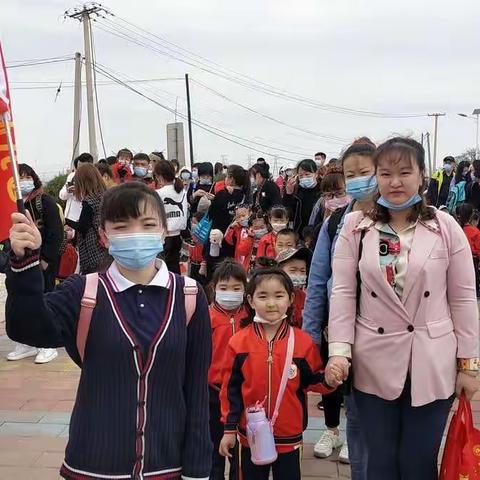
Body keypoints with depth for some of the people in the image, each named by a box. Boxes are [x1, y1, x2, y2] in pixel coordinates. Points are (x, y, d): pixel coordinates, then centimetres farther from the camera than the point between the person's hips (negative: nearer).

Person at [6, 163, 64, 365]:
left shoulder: (45, 201, -8)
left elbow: (55, 232, -12)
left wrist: (46, 259, -15)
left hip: (45, 260, -5)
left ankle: (49, 345, 11)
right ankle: (28, 343, 22)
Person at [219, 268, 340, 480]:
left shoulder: (303, 341, -7)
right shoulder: (239, 342, -7)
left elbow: (311, 380, 2)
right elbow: (231, 389, -2)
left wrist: (328, 381, -20)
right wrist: (229, 429, -1)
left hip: (289, 437, 0)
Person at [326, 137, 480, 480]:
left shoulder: (445, 227, -3)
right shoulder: (355, 226, -2)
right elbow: (343, 292, -3)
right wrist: (339, 350, -10)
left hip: (432, 365, 0)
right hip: (374, 363, 1)